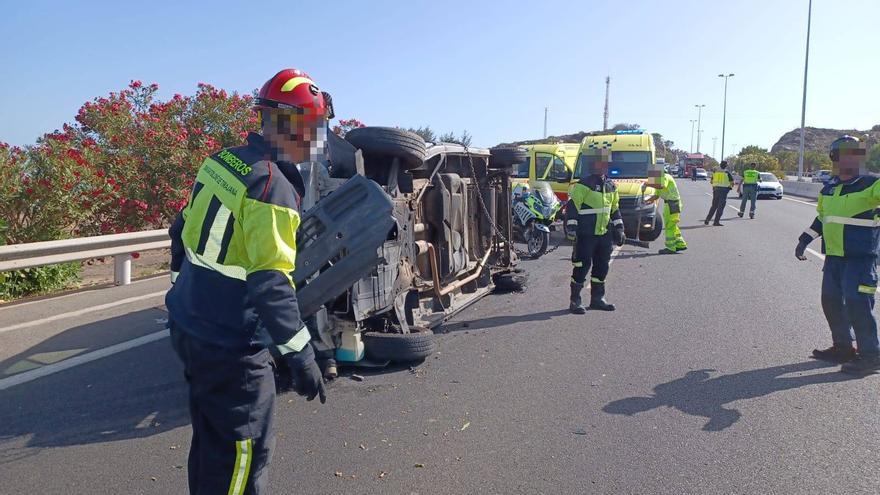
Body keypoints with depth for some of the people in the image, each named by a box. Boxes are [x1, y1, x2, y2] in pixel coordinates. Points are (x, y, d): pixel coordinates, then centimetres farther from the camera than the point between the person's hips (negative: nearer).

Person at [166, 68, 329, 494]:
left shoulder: (222, 160, 3)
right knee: (245, 449, 4)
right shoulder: (273, 187, -22)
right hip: (230, 347, -9)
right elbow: (271, 283, -27)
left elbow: (183, 231, 14)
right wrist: (300, 355, -23)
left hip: (189, 325, 9)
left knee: (211, 436, 23)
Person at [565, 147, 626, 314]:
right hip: (586, 235, -7)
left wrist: (619, 229, 18)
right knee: (582, 266, -4)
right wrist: (571, 229, -19)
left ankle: (597, 299, 25)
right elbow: (571, 208, -14)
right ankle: (575, 300, 7)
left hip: (605, 234, 8)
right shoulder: (582, 186, -11)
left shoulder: (610, 187, 13)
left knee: (602, 266, 12)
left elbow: (615, 209, 21)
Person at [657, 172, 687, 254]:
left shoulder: (665, 177, -13)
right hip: (669, 203, 10)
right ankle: (680, 244, 25)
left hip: (672, 203, -10)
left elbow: (662, 186, -34)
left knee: (669, 226, -7)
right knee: (672, 226, 18)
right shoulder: (660, 179, 18)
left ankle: (670, 248, -3)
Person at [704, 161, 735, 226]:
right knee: (720, 207, -2)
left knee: (714, 206, 17)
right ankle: (716, 222, -6)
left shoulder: (715, 172, 7)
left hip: (716, 189, 5)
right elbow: (732, 182, 0)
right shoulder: (727, 173, -5)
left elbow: (712, 181, 18)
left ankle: (707, 219, 13)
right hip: (723, 190, -5)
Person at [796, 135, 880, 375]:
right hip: (833, 256, 7)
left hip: (861, 258, -7)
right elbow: (822, 216, 24)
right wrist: (804, 240, 24)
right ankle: (843, 347, 28)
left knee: (857, 304, -9)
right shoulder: (829, 188, 12)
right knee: (831, 301, 12)